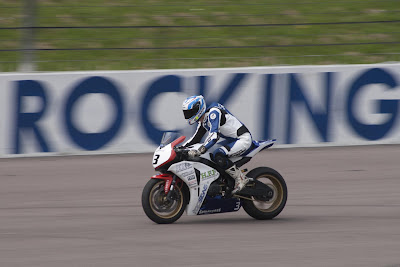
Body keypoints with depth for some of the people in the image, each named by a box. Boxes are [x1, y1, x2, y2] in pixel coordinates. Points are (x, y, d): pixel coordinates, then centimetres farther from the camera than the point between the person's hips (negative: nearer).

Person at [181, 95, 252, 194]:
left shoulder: (213, 113, -21)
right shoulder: (202, 121, 10)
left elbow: (214, 136, -34)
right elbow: (196, 138, 18)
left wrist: (200, 150, -45)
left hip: (243, 139, -10)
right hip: (232, 140, 10)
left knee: (217, 156, -30)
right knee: (206, 154, 11)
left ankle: (241, 178, -18)